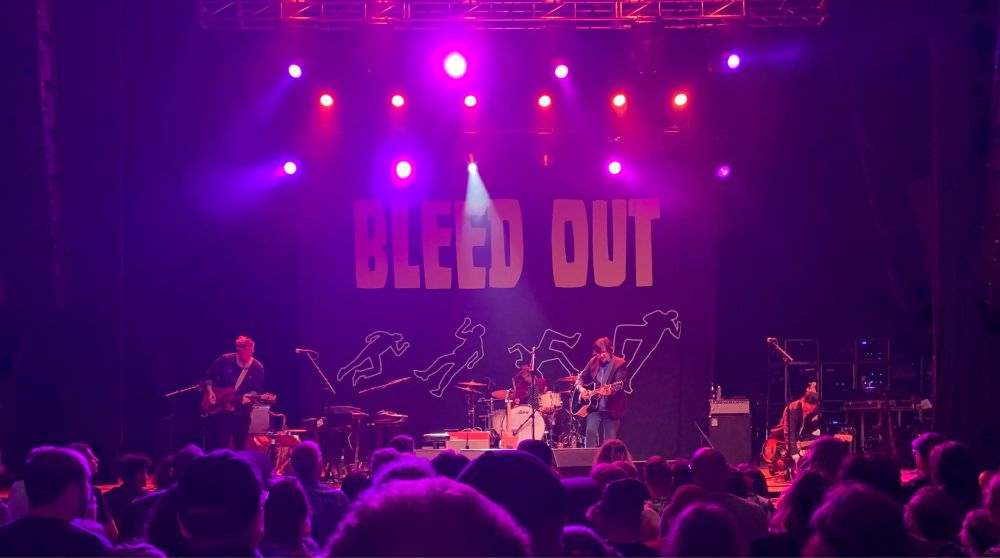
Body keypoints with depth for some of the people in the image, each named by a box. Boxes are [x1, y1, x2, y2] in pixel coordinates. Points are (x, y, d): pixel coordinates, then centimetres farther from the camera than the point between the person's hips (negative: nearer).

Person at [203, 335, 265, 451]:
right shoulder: (225, 360, -7)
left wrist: (249, 396, -21)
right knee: (221, 443, -4)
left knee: (240, 445, 9)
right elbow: (209, 375, 5)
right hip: (221, 408, -1)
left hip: (242, 411, 1)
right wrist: (210, 391, -5)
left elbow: (257, 389, -1)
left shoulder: (258, 368, -6)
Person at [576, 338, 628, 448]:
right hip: (594, 406, 3)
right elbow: (580, 377, 16)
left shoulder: (619, 364, -6)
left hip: (612, 409, -3)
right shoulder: (593, 362, 7)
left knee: (610, 442, 1)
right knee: (591, 431, -12)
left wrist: (610, 389, -38)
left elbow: (620, 383, -18)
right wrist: (581, 388, -4)